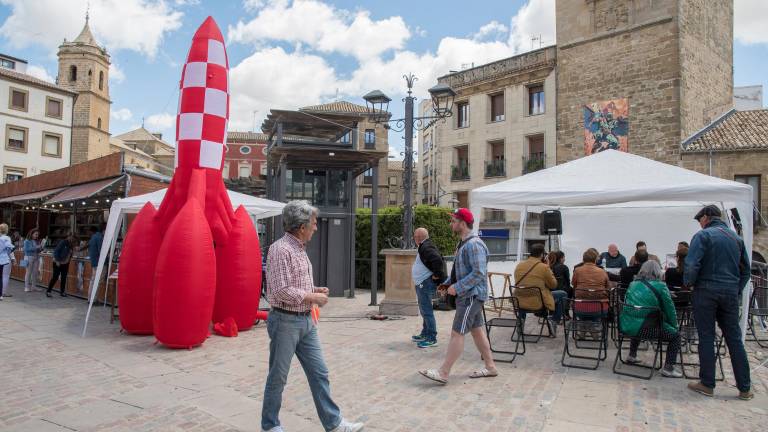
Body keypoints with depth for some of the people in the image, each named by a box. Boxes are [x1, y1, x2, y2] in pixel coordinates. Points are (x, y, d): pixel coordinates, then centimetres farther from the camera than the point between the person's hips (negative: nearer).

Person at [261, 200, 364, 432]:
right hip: (285, 320, -8)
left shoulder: (300, 249, 11)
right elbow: (281, 291, -24)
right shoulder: (280, 249, -18)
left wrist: (315, 290, 6)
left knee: (319, 373, 10)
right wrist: (313, 297, -15)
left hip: (306, 321, 9)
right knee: (278, 377, 8)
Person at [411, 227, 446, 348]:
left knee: (427, 311, -7)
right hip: (422, 284, 11)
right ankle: (425, 335, 30)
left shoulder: (426, 248, -18)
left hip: (426, 284, -11)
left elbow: (438, 260, -32)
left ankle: (432, 339, -2)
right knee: (424, 311, 19)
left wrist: (437, 275, -21)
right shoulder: (424, 247, 15)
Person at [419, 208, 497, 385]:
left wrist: (457, 287, -22)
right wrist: (447, 283, 11)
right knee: (477, 330, 15)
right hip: (468, 295, 10)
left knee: (457, 333, -8)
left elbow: (479, 273, -25)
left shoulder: (474, 245, -19)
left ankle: (443, 373, -5)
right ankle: (490, 367, 25)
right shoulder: (463, 243, 15)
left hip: (471, 296, -10)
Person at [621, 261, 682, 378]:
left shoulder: (633, 284, 13)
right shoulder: (660, 286, -3)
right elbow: (669, 309, 2)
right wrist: (674, 325, 21)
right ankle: (668, 368, 9)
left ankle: (632, 356, 43)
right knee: (675, 335, 13)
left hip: (625, 325, 6)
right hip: (643, 329, -6)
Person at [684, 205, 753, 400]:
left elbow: (691, 264, -18)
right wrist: (737, 290, 18)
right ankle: (745, 388, 14)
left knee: (706, 338, 2)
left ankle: (707, 384, 9)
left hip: (706, 291, -5)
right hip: (731, 292, 5)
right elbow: (746, 268, 15)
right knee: (734, 339, 10)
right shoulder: (736, 237, 12)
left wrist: (688, 282, -2)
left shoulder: (703, 235, -7)